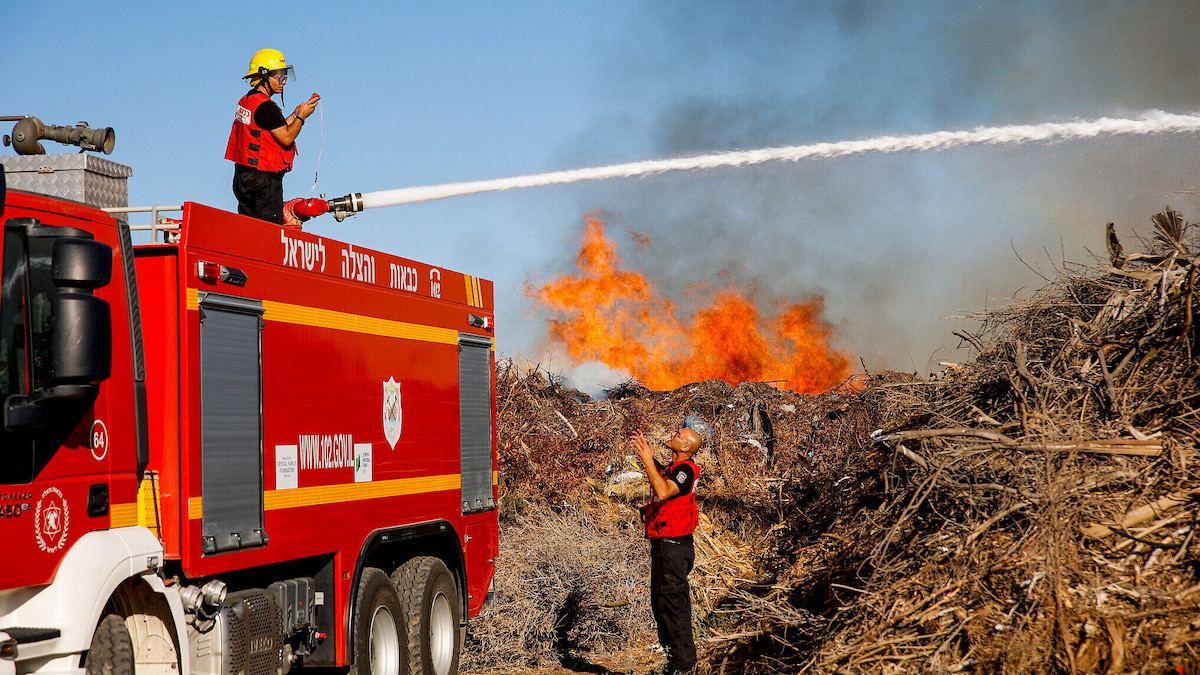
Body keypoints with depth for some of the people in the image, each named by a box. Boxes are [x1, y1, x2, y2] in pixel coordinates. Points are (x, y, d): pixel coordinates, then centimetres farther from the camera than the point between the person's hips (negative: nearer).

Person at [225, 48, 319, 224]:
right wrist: (301, 116, -5)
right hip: (264, 179, -10)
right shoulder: (266, 106, -16)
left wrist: (296, 113, 11)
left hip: (242, 175, 10)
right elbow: (286, 138, -16)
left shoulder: (245, 101, 14)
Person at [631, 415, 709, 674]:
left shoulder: (686, 469, -19)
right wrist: (648, 455, 23)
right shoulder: (674, 468, 11)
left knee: (673, 604, -6)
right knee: (661, 602, 20)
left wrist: (647, 460, -32)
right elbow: (661, 477, 36)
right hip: (664, 546, 11)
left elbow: (664, 491, -37)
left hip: (673, 548, -11)